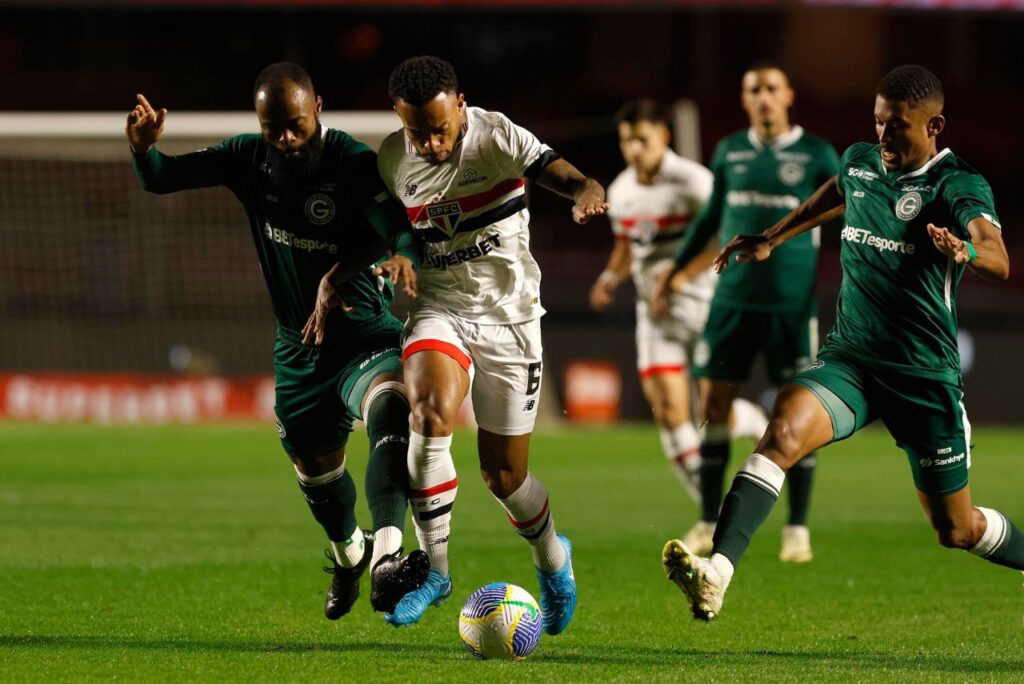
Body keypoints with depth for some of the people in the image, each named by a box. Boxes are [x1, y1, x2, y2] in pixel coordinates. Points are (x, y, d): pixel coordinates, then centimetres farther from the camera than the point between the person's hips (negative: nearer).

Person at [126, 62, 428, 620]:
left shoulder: (356, 165, -20)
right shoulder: (250, 159, -4)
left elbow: (403, 227, -31)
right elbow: (160, 178, -2)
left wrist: (404, 256, -54)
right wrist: (143, 147, -24)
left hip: (363, 327, -6)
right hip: (298, 343, 6)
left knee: (390, 406, -38)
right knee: (315, 464, 20)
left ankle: (386, 555, -50)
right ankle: (348, 554, 53)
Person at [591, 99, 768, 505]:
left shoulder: (693, 181, -13)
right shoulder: (620, 192, 6)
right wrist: (611, 277, 3)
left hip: (704, 306, -5)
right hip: (655, 314, 5)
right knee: (668, 412, -7)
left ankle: (758, 425, 33)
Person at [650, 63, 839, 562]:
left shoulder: (817, 156, -1)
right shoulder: (729, 152, 9)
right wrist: (677, 271, 23)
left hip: (792, 301, -3)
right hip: (734, 297, 3)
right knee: (713, 404, 0)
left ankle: (797, 529, 6)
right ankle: (709, 524, 10)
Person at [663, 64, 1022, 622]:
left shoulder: (958, 186, -12)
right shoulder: (860, 161, 6)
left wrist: (967, 252, -53)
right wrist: (771, 239, 39)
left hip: (925, 376, -3)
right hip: (848, 359, 3)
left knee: (957, 529, 8)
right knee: (783, 429, -29)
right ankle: (716, 574, -43)